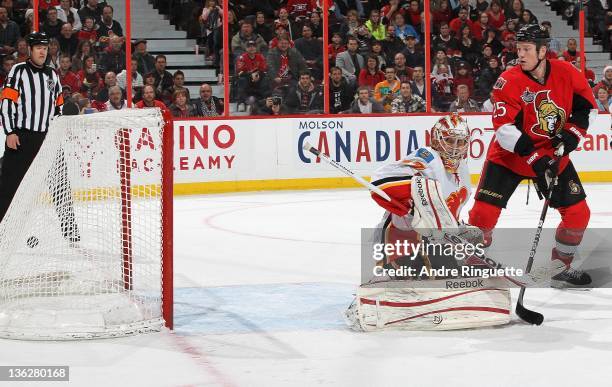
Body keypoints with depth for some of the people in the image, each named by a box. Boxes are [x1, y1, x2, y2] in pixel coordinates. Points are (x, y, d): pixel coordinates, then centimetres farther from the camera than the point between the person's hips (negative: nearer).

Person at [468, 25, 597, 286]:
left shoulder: (566, 73, -9)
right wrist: (534, 159, -30)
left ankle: (561, 268, 21)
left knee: (578, 213, 2)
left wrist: (571, 134, -11)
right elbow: (506, 129, -23)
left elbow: (585, 105, 5)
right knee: (484, 211, -14)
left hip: (554, 155, 4)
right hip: (509, 155, -3)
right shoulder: (509, 81, -19)